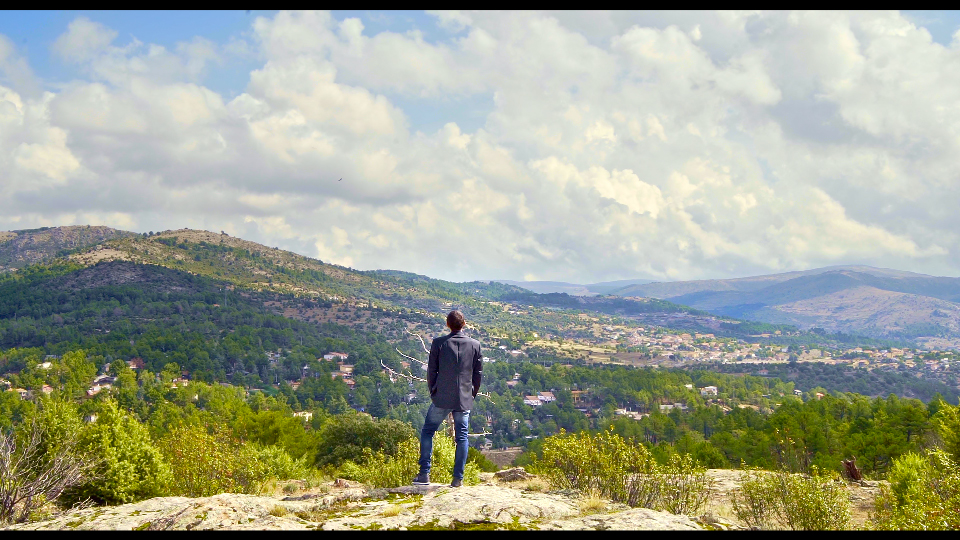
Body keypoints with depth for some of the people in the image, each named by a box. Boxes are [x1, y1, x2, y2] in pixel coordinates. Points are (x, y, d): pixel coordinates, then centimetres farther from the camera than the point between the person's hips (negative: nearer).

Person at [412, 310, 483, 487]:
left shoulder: (438, 343, -6)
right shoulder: (474, 345, 0)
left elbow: (431, 371, -1)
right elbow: (478, 373, 5)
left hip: (442, 399, -2)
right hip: (464, 399, 2)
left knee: (427, 432, 10)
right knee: (462, 437, 8)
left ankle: (424, 474, 3)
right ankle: (458, 478, 5)